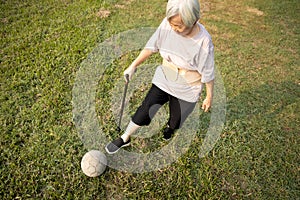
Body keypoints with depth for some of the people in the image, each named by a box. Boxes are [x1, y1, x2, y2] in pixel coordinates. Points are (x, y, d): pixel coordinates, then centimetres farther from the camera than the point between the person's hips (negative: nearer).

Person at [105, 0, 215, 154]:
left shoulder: (203, 41, -28)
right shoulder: (167, 24, -19)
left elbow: (208, 73, -16)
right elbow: (151, 47, -5)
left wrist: (209, 97, -5)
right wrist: (133, 66, -2)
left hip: (186, 89, -2)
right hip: (164, 79, 3)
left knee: (176, 119, 17)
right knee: (145, 109, 1)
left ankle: (170, 127, 56)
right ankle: (125, 138, 23)